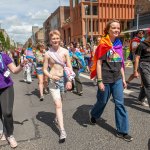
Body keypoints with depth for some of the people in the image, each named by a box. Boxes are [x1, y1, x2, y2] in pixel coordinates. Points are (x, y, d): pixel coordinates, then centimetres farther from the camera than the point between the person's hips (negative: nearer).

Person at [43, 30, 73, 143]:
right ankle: (62, 131, -7)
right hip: (53, 80, -2)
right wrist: (51, 76, -18)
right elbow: (45, 69, 1)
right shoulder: (48, 54, -4)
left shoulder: (65, 51, -2)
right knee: (58, 105, -9)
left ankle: (57, 117, 50)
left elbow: (69, 67, -2)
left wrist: (69, 80, -11)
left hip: (64, 79, 2)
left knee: (59, 101, 21)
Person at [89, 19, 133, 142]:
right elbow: (98, 63, -12)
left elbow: (121, 63, 12)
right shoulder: (103, 44, -9)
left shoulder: (119, 44, 7)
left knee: (120, 104, 3)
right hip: (106, 79, -5)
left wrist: (123, 78, 11)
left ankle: (122, 131, 14)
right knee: (102, 101, 12)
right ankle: (93, 114, 44)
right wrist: (100, 81, -16)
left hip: (117, 79, 5)